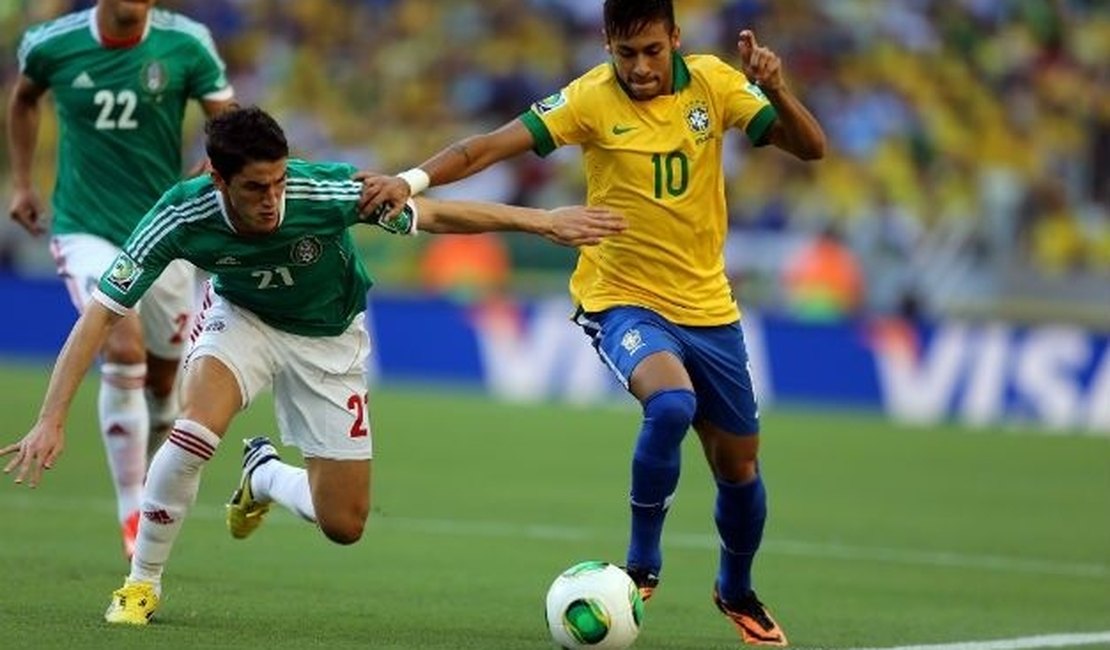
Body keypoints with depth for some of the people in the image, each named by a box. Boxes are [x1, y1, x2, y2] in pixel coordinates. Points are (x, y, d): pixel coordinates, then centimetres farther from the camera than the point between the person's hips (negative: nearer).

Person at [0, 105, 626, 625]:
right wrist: (52, 420, -33)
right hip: (243, 319, -1)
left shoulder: (327, 192, -34)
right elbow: (100, 315, -26)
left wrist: (543, 220, -23)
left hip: (330, 338, 1)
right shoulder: (181, 217, -31)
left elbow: (436, 214, -21)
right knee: (196, 428, -33)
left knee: (344, 525, -1)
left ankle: (265, 475, 35)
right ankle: (141, 585, -11)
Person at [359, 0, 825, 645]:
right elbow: (489, 147, -22)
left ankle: (737, 590, 40)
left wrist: (777, 91, -26)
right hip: (623, 300, -4)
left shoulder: (715, 83, -6)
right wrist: (413, 179, -37)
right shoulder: (591, 100, -15)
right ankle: (642, 563, -13)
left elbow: (810, 147, -7)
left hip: (708, 306, 4)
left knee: (738, 465, 12)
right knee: (671, 404, -33)